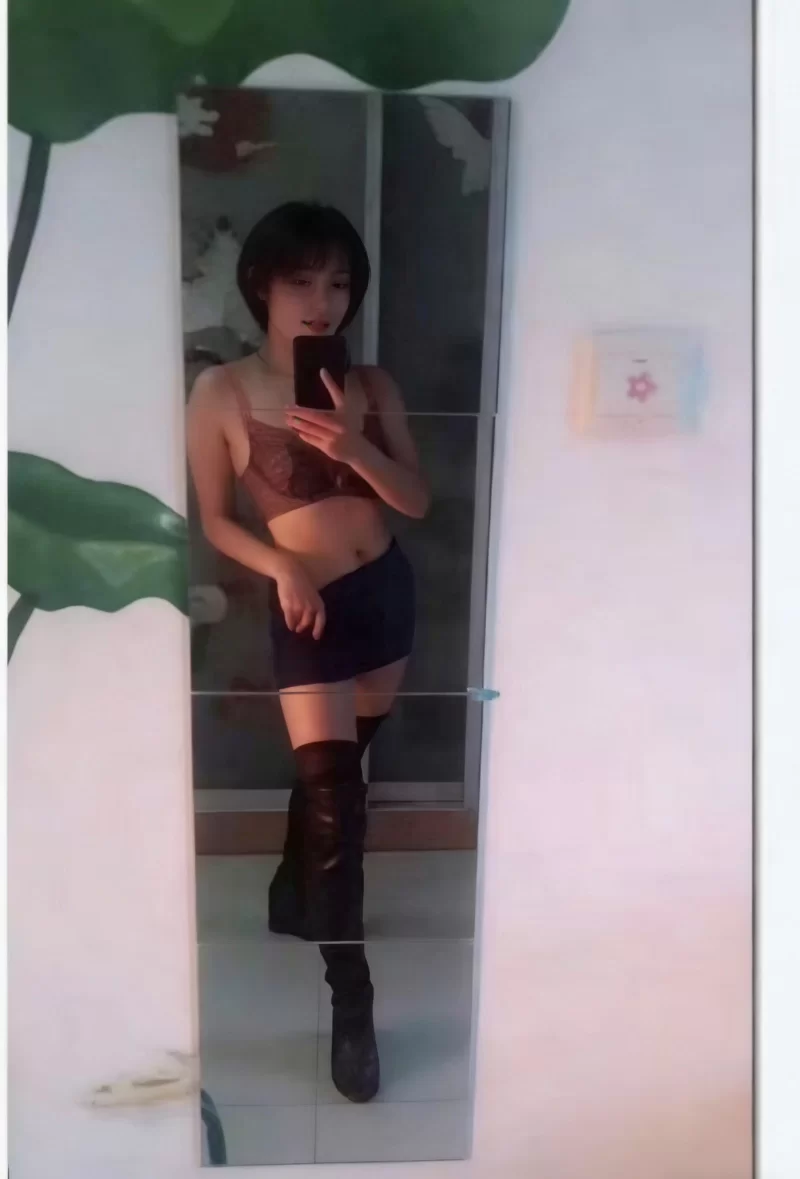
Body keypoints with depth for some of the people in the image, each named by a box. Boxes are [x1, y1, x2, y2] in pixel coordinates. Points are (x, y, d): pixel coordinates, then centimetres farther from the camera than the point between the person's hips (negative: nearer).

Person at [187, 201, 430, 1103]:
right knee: (334, 794, -6)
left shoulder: (371, 385, 0)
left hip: (386, 590, 5)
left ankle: (294, 897, 47)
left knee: (339, 765, 20)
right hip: (306, 607, -4)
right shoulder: (223, 392, -9)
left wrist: (355, 448, -19)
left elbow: (417, 500, -2)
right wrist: (282, 566, -19)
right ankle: (351, 1004, 9)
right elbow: (211, 518, -3)